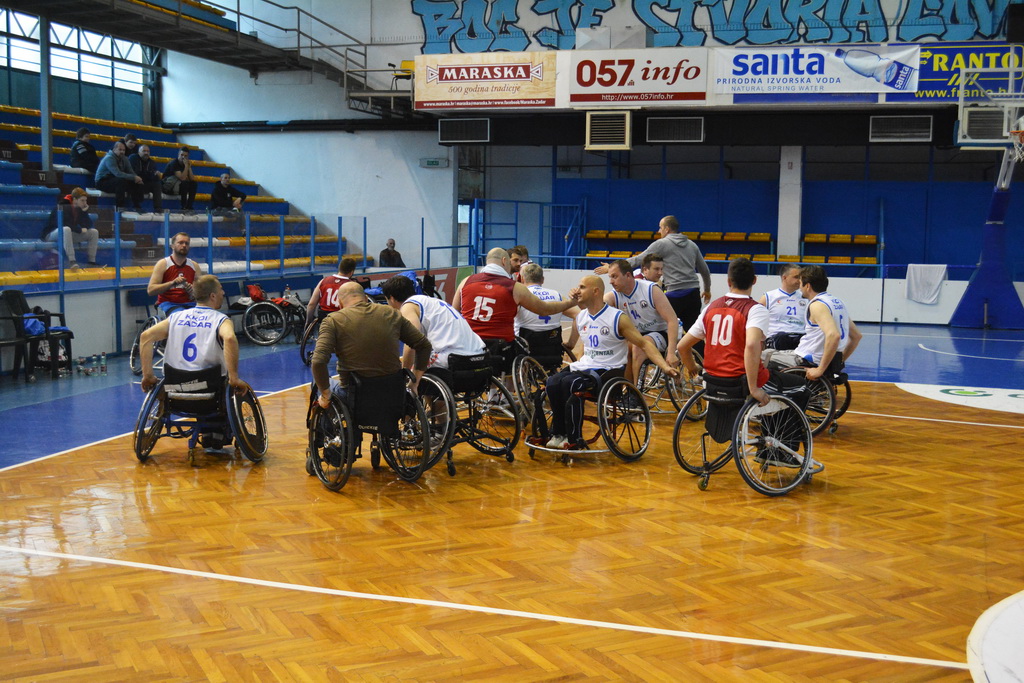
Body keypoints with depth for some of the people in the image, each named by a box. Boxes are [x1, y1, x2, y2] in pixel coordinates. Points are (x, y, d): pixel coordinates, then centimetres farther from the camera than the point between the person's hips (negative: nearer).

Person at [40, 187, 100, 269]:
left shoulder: (81, 209, 2)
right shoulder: (62, 206, -18)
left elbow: (89, 226, -3)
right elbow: (63, 224, -26)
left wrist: (85, 212, -16)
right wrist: (80, 230, -19)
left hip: (71, 235, 7)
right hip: (52, 234, -7)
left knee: (94, 232, -6)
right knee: (66, 229, -41)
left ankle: (92, 262, -12)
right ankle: (71, 261, -49)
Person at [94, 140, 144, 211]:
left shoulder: (124, 159, 6)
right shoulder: (109, 158, -20)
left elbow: (131, 172, 2)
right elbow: (118, 174, -32)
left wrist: (136, 178, -22)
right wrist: (134, 177, -32)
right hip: (102, 182, -8)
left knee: (137, 183, -7)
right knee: (121, 181, -35)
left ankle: (136, 207, -3)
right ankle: (118, 207, -32)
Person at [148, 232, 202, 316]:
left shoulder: (194, 266, 13)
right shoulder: (162, 264, 2)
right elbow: (150, 290, -7)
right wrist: (172, 283, -20)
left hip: (189, 303, 3)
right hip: (168, 303, -3)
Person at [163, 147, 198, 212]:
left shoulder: (186, 164, 3)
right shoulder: (174, 163, -19)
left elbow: (192, 179, -5)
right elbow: (182, 178, -30)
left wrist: (189, 167, -13)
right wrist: (186, 166, -28)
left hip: (177, 186, 8)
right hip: (167, 186, -8)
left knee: (194, 183, -8)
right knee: (184, 183, -29)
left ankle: (189, 206, -11)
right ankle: (184, 207, -24)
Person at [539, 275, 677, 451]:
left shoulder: (618, 318, -9)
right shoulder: (580, 318, 10)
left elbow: (644, 344, -10)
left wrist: (665, 367, -20)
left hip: (607, 371, -6)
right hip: (584, 367, 6)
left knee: (570, 383, -31)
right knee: (552, 383, -21)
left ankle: (574, 439, -19)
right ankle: (558, 433, -7)